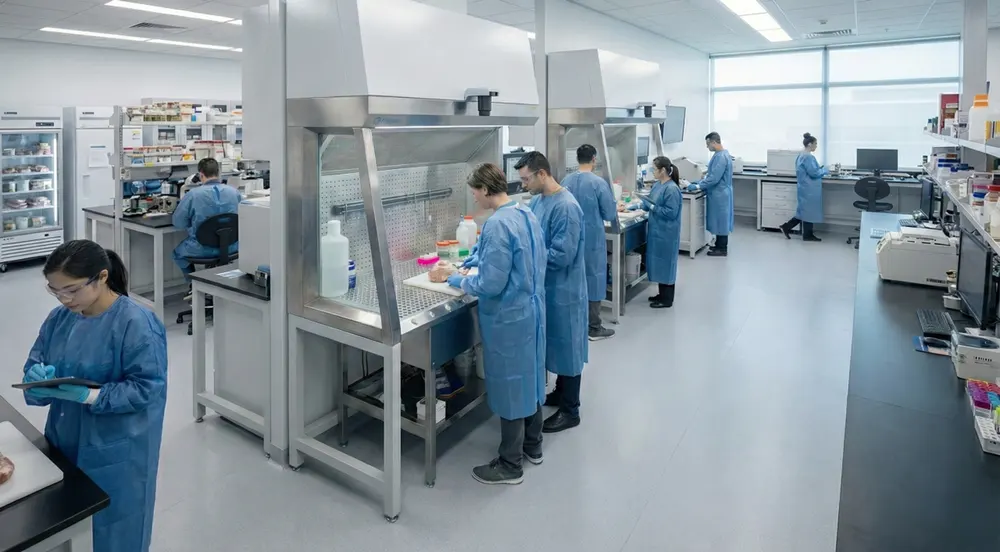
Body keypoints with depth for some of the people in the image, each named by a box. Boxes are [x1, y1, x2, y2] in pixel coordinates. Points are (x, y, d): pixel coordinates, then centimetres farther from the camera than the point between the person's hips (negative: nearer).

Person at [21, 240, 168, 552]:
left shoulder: (137, 324, -20)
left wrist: (90, 397, -29)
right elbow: (34, 362, 8)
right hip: (65, 443, 7)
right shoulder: (59, 318, 2)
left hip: (115, 454, -6)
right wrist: (37, 377, -15)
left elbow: (146, 388, -20)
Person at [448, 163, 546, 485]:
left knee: (509, 385, 4)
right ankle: (532, 446, 37)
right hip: (532, 308, 9)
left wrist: (459, 281, -8)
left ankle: (510, 465, 18)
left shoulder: (497, 224, -23)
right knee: (528, 378, 20)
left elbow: (491, 285, -24)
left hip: (508, 317, -9)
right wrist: (478, 260, 16)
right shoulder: (527, 215, 5)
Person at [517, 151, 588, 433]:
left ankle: (570, 411, 18)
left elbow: (562, 255, -26)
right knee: (553, 344, 21)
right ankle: (560, 393, 39)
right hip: (545, 286, 9)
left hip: (563, 290, -9)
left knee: (566, 346, 4)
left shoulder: (566, 207, -23)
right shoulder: (537, 201, 5)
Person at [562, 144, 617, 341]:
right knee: (593, 279, 4)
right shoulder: (599, 183, -16)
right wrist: (616, 209, 12)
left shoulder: (566, 181, -2)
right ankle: (594, 328, 10)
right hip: (592, 239, -5)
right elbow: (610, 215, -10)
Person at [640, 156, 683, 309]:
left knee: (665, 264, 1)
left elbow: (671, 213, -23)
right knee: (658, 263, 16)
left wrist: (652, 207, -21)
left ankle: (667, 299, 12)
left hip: (666, 233, -9)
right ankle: (662, 294, 29)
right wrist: (641, 203, 1)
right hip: (656, 230, 9)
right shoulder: (657, 185, 8)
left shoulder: (672, 189, -21)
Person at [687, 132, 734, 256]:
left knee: (720, 220, -1)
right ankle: (719, 245, 26)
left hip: (720, 194, -10)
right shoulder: (720, 154, 10)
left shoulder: (721, 157, -23)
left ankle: (722, 249, 7)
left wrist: (697, 186, -21)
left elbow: (714, 178, -26)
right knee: (719, 220, 16)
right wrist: (700, 181, 13)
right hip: (718, 193, 10)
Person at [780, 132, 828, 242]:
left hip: (806, 188, 10)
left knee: (804, 211, 14)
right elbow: (813, 173, -22)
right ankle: (807, 235, 9)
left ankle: (786, 227, 11)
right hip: (809, 189, -10)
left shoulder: (801, 155, 12)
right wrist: (824, 171, -5)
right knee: (809, 211, 0)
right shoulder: (808, 157, -20)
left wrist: (821, 170, 16)